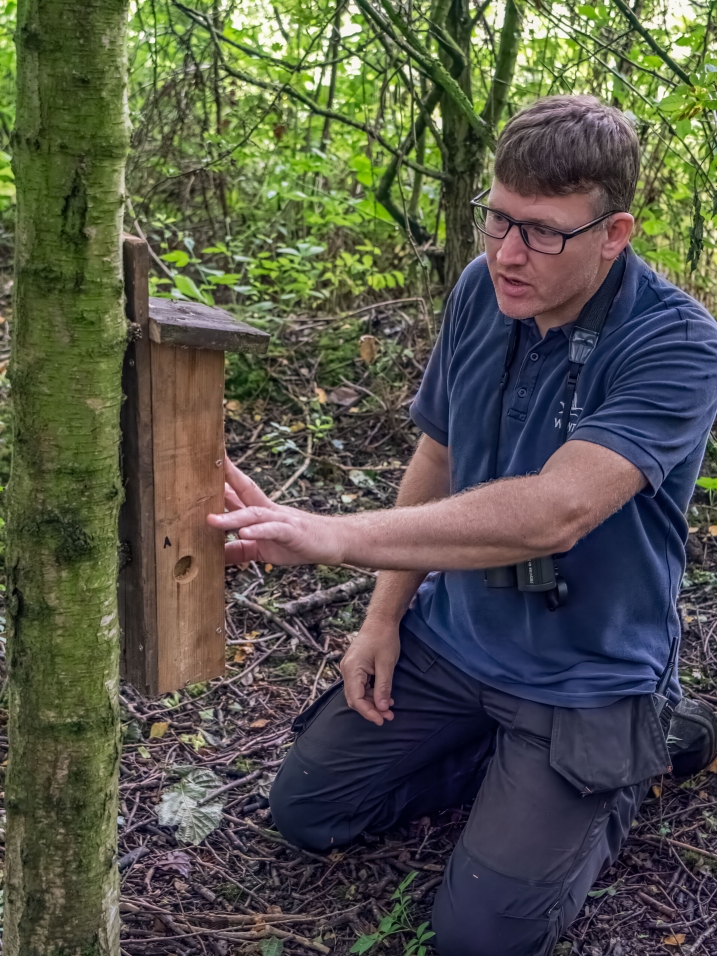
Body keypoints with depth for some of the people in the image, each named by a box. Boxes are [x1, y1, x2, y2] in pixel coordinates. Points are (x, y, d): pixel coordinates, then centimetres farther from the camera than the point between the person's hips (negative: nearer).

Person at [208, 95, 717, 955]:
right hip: (452, 635, 6)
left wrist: (334, 536, -45)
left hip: (586, 673, -5)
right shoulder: (480, 293, -6)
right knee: (306, 809, 8)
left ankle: (618, 770, 16)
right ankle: (516, 763, 21)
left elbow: (556, 511, -38)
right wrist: (386, 613, 3)